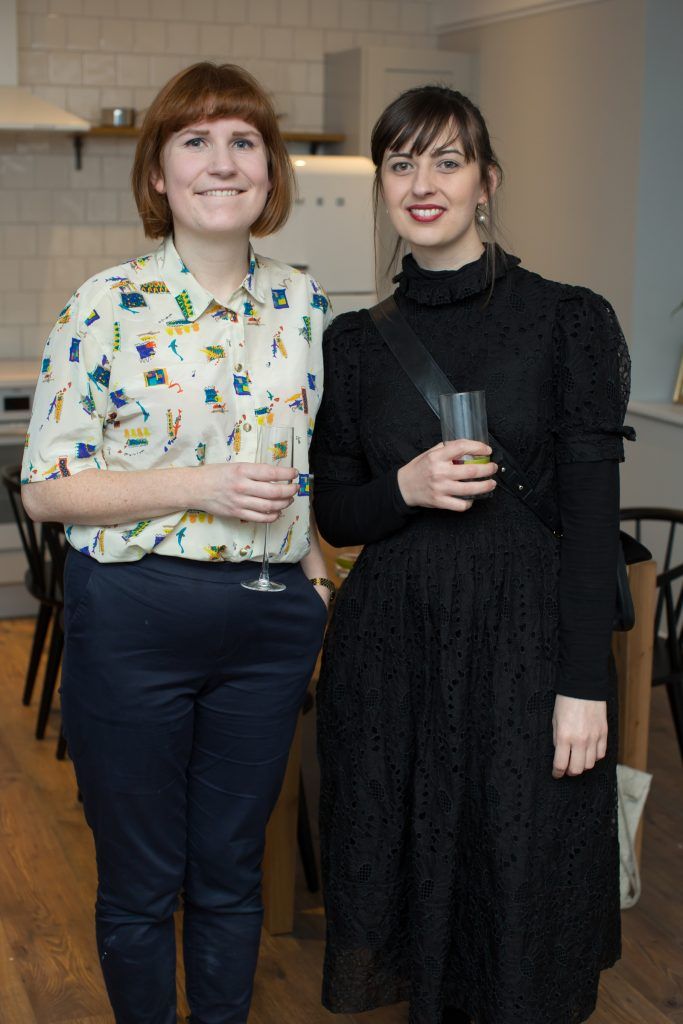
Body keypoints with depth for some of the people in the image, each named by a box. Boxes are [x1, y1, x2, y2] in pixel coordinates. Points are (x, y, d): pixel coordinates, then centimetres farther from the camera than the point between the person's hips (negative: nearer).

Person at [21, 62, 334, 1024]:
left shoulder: (305, 304, 4)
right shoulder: (106, 307, -10)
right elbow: (44, 486, -10)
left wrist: (314, 559, 6)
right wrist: (202, 486, -20)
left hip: (270, 618, 4)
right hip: (134, 620, -3)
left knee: (232, 871, 17)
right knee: (141, 882, 12)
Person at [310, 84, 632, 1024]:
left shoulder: (571, 321, -4)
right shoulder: (355, 342, 6)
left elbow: (592, 513, -7)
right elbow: (334, 513, 9)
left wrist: (584, 685, -12)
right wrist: (406, 488, -13)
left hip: (528, 639, -3)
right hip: (390, 647, 3)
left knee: (521, 881, 5)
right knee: (406, 867, 11)